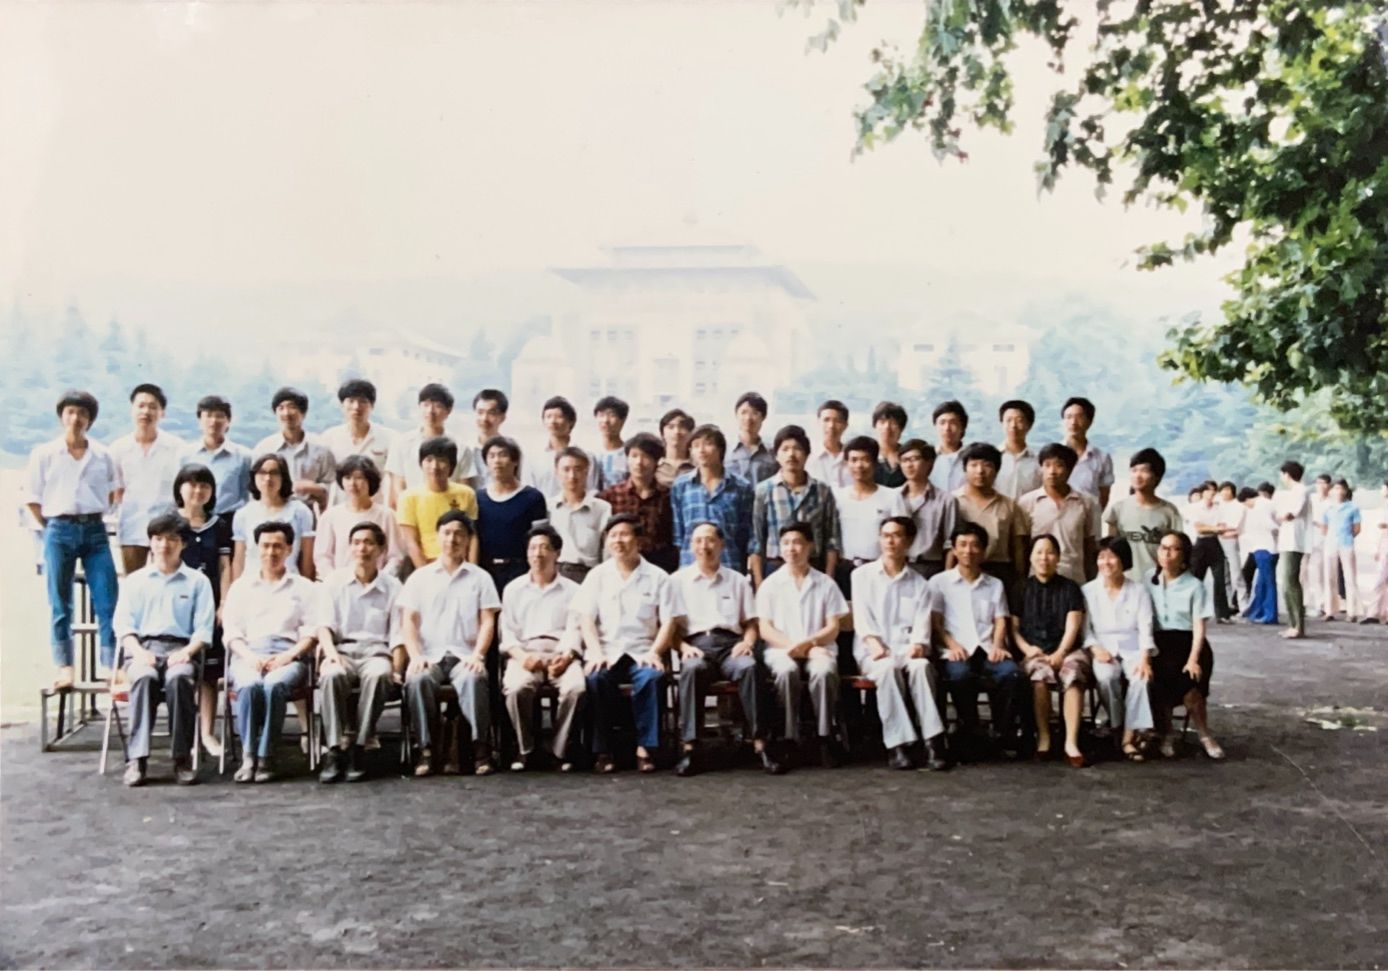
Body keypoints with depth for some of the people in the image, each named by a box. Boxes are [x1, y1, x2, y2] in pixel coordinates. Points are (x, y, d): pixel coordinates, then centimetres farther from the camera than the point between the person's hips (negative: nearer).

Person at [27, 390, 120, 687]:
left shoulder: (102, 455, 7)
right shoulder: (44, 454, 4)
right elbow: (33, 500, 5)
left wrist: (92, 518, 7)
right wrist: (52, 529, 1)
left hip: (95, 530, 1)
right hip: (59, 531, -1)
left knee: (107, 601, -4)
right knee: (60, 604, 2)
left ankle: (112, 666, -2)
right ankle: (64, 668, 6)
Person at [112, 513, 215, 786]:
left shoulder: (197, 581, 16)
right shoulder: (134, 580, 20)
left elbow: (203, 628, 8)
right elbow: (123, 623, 9)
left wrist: (187, 651, -12)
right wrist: (139, 652, -9)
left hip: (180, 648, -1)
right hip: (143, 647, 1)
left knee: (179, 678, -36)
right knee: (144, 677, -35)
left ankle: (183, 757, -32)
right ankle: (136, 758, -37)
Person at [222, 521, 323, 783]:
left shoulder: (303, 587, 18)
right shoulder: (241, 586, 23)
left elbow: (312, 632, 8)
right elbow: (230, 632, 13)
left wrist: (288, 655, -10)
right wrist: (249, 657, -7)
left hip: (288, 655, -1)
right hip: (249, 655, 1)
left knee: (274, 684, -36)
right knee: (249, 685, -35)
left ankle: (266, 757, -32)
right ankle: (248, 756, -33)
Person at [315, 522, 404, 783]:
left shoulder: (392, 587, 13)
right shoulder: (334, 580, 15)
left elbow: (398, 634, 8)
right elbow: (324, 624, 6)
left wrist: (396, 666, -9)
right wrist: (330, 651, -14)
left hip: (375, 652, -1)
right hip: (341, 651, 1)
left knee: (378, 675, -37)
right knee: (331, 675, -35)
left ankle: (359, 747, -30)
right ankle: (336, 749, -31)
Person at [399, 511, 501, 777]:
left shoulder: (479, 577, 15)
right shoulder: (420, 577, 17)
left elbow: (487, 622, 7)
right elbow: (409, 620, 8)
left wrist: (478, 655, -10)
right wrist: (415, 655, -8)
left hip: (464, 655, -1)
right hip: (430, 655, 1)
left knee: (474, 679, -35)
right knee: (417, 680, -33)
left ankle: (481, 749, -29)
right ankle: (427, 750, -26)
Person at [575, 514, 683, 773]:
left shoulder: (657, 577, 10)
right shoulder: (597, 575, 13)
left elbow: (669, 621, 4)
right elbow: (586, 619, 4)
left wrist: (653, 652, -13)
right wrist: (596, 653, -12)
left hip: (641, 652, 0)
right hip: (607, 651, 1)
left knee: (651, 676, -34)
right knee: (596, 677, -33)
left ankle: (645, 747, -24)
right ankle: (603, 750, -23)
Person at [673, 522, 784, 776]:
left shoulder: (738, 581, 23)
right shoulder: (678, 580, 17)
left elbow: (751, 623, 19)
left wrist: (747, 642, -3)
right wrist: (683, 646, -9)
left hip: (730, 643, 1)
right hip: (696, 643, -1)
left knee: (750, 667, -34)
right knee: (692, 669, -37)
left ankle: (760, 744, -36)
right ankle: (690, 748, -40)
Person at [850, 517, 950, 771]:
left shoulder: (919, 584, 17)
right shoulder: (862, 575, 14)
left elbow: (922, 624, 5)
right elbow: (862, 618, 2)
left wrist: (917, 645, -18)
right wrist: (874, 644, -17)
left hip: (906, 651, 1)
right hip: (874, 653, -1)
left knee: (921, 665, -34)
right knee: (888, 668, -36)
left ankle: (933, 742, -36)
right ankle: (898, 745, -36)